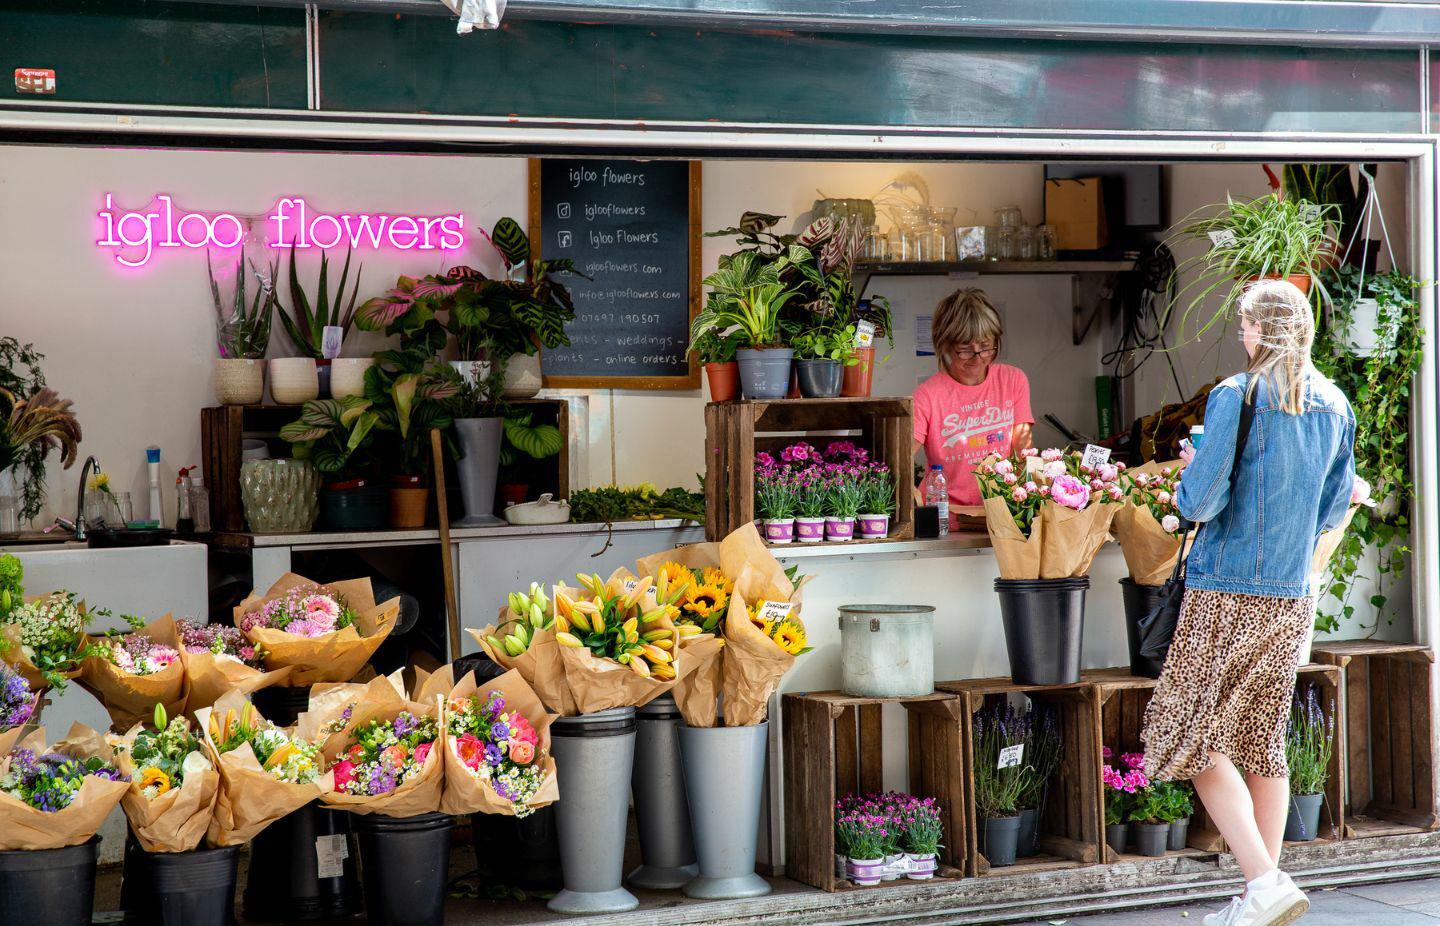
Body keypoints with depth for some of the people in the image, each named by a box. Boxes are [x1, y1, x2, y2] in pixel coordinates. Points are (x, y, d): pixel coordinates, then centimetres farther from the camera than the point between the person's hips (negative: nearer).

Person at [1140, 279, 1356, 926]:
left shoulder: (1235, 398, -12)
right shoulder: (1335, 406, 8)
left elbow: (1199, 503, -14)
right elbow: (1332, 512, 16)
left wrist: (1190, 468, 7)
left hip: (1227, 593, -6)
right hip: (1293, 598, 6)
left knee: (1197, 739, -3)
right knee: (1264, 741, 12)